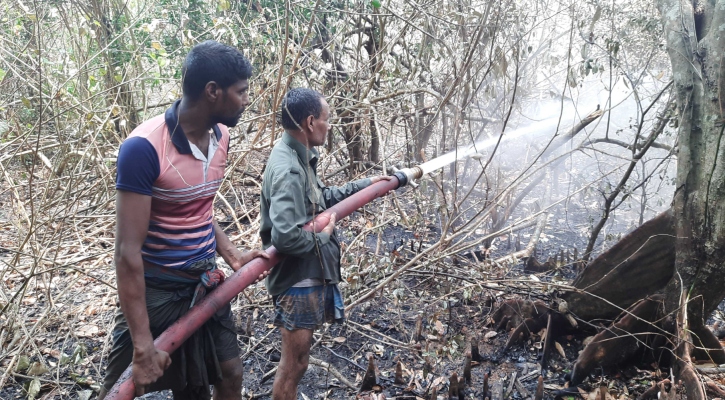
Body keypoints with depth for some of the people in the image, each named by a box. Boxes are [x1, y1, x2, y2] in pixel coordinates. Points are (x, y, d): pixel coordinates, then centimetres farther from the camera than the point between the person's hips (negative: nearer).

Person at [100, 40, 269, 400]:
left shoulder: (220, 137, 0)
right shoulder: (144, 148, -23)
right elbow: (128, 251, -23)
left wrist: (233, 257, 0)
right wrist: (143, 343, -21)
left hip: (206, 286, 6)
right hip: (156, 293, -6)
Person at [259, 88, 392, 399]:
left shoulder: (298, 158, 6)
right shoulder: (288, 169, -26)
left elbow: (320, 200, 21)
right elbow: (286, 237, -35)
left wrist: (364, 185, 20)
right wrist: (323, 234, -17)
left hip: (309, 277, 10)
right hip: (298, 282, -10)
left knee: (295, 360, 23)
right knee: (294, 363, 7)